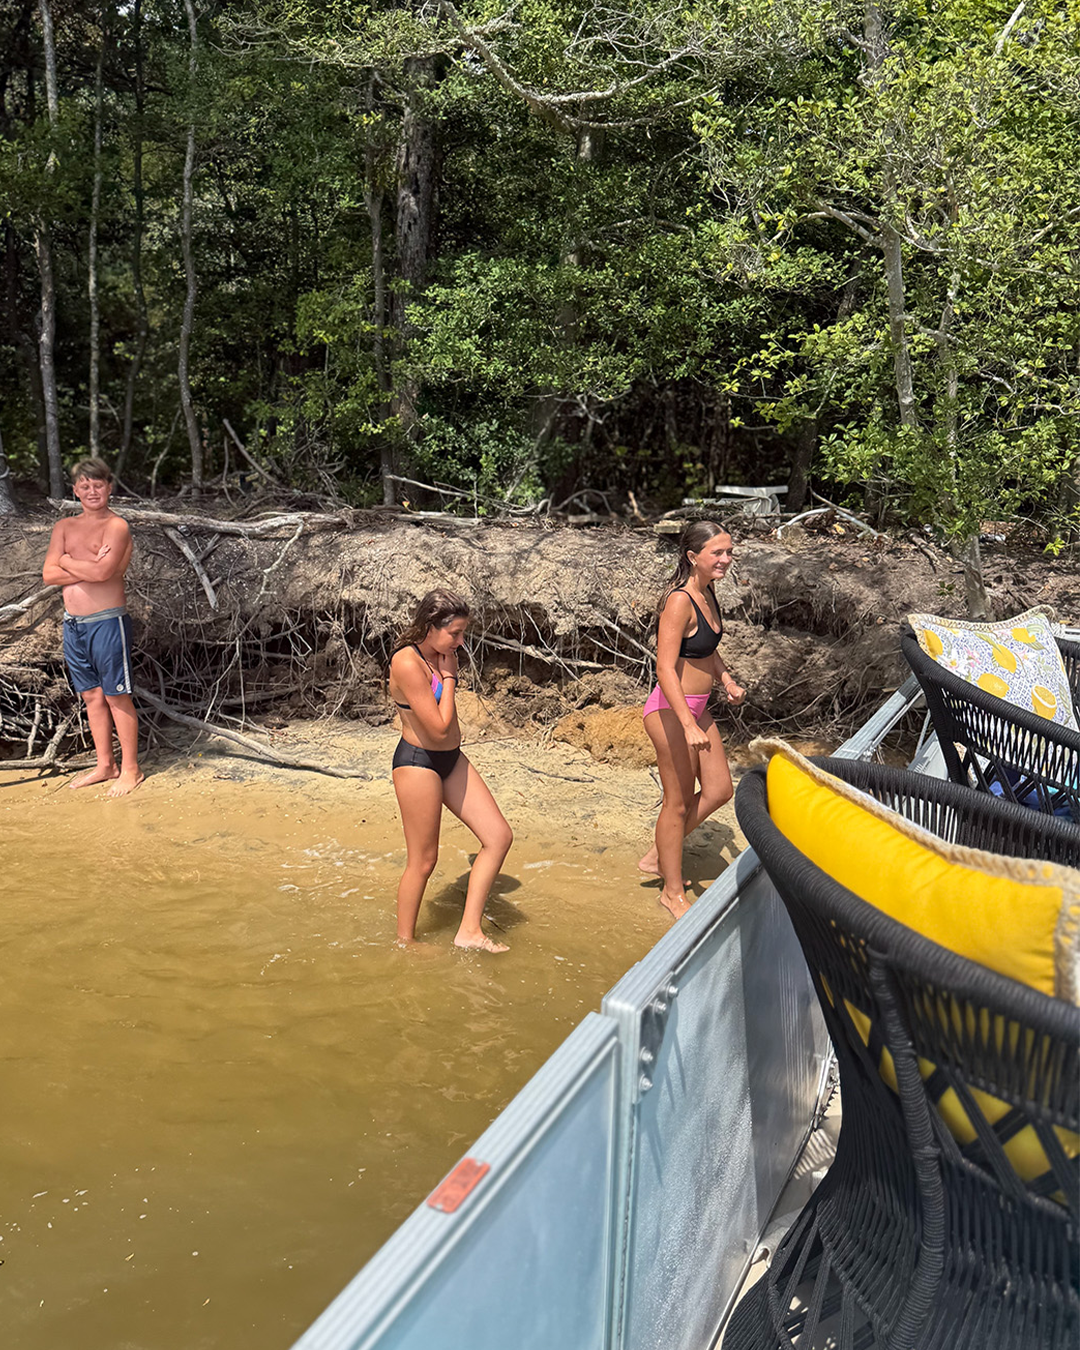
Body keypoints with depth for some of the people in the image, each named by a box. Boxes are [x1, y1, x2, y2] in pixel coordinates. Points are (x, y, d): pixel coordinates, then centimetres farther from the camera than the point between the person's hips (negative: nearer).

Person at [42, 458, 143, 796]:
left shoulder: (116, 526, -7)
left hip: (107, 622, -6)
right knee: (92, 696, 13)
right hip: (73, 624, 6)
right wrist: (89, 568, -12)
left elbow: (103, 572, -22)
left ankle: (130, 769, 9)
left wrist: (68, 562, -5)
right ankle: (105, 765, 24)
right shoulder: (64, 527, 12)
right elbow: (49, 575, 1)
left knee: (116, 697, -1)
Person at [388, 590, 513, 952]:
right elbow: (439, 727, -22)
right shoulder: (407, 663, -23)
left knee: (499, 837, 4)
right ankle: (404, 941, 26)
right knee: (423, 861, 5)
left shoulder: (439, 654, 6)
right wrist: (448, 676, -15)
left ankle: (469, 931, 11)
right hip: (418, 763, -9)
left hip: (451, 759, 9)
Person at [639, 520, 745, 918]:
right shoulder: (679, 602, -22)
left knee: (718, 789, 15)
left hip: (697, 707, 9)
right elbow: (665, 669, -26)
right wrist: (689, 725, -32)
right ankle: (673, 892, 20)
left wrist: (727, 680, 7)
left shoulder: (707, 594, 6)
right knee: (679, 802, 3)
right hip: (672, 711, -9)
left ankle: (657, 858, 29)